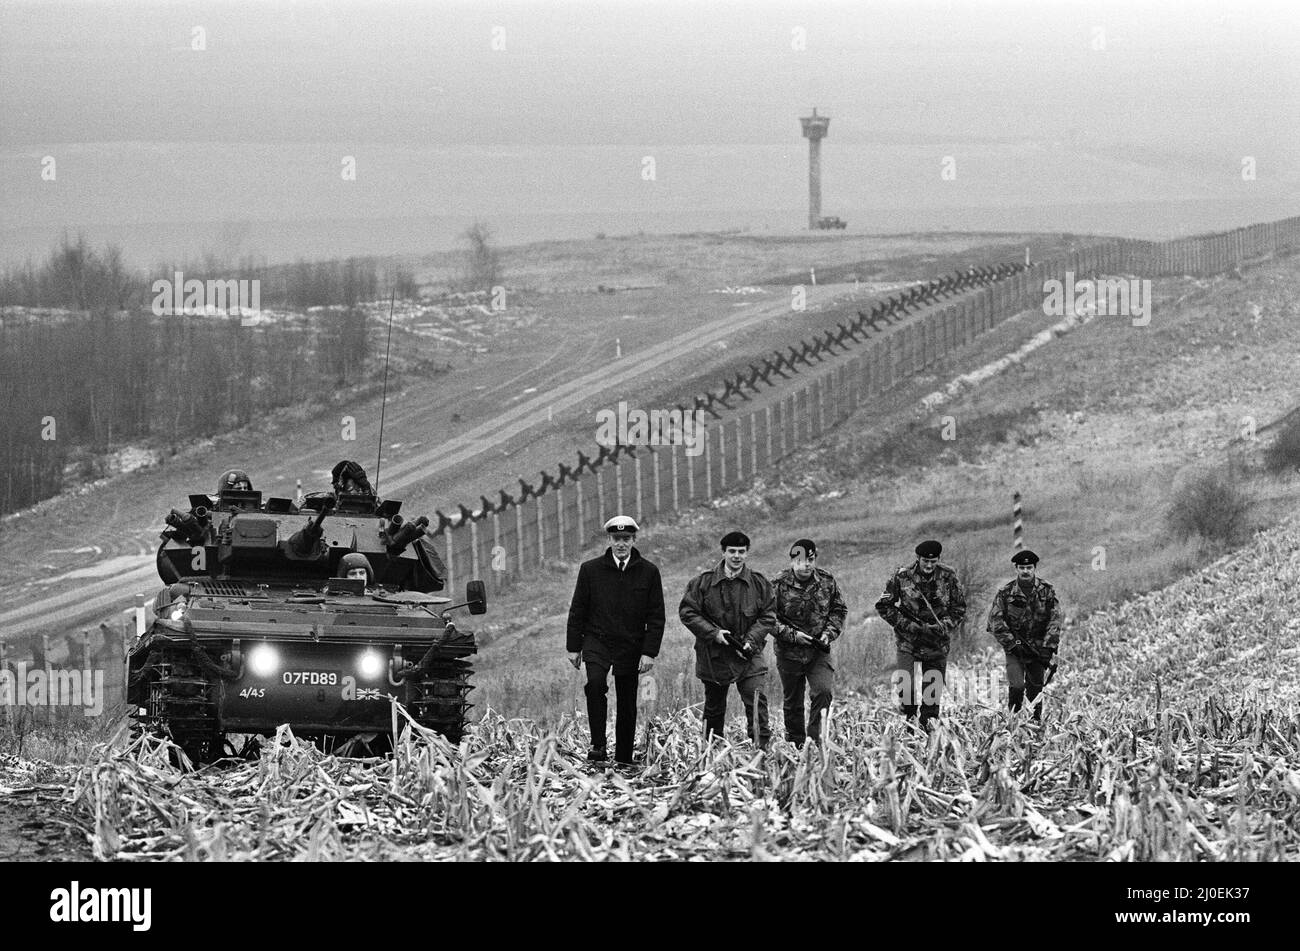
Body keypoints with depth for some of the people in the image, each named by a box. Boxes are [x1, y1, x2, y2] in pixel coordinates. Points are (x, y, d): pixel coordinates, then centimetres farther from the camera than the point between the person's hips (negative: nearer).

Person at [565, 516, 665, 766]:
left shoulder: (649, 572, 2)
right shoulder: (591, 569, 3)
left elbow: (656, 616, 2)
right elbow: (577, 610, 8)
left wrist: (649, 652, -6)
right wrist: (573, 646, 4)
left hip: (631, 647, 1)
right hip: (597, 642, -1)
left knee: (627, 703, 5)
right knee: (595, 683, -27)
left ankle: (624, 758, 16)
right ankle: (598, 746, -23)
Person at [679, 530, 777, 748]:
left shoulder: (759, 583, -1)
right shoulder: (703, 582, -5)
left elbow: (768, 616, 2)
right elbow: (687, 612, -4)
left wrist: (751, 641, -12)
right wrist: (713, 633, -14)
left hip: (747, 654, 0)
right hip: (714, 655, 0)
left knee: (756, 701, -15)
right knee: (714, 708, 12)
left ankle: (762, 748, -16)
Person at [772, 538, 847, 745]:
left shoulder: (827, 581, 0)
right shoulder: (779, 585, -10)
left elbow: (839, 610, 11)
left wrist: (829, 633, -5)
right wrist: (792, 635, -18)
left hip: (819, 650, 1)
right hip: (789, 653, -1)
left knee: (824, 691, -18)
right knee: (792, 702, 9)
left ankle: (815, 739, -10)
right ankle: (795, 744, 24)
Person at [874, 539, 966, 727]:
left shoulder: (948, 577, -3)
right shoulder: (902, 576, -8)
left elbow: (959, 608, 5)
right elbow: (884, 606, -2)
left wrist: (945, 627, -13)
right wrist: (909, 625, -12)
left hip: (937, 644, 2)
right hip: (908, 642, -2)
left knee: (933, 690, 4)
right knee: (905, 688, -15)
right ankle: (910, 718, 6)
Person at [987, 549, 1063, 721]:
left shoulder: (1048, 592, -2)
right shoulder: (1005, 593, -5)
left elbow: (1054, 622, -4)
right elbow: (996, 622, -5)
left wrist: (1048, 650, -14)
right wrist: (1013, 645, -13)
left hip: (1038, 648, 2)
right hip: (1014, 648, -2)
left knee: (1036, 688, 8)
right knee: (1016, 685, -16)